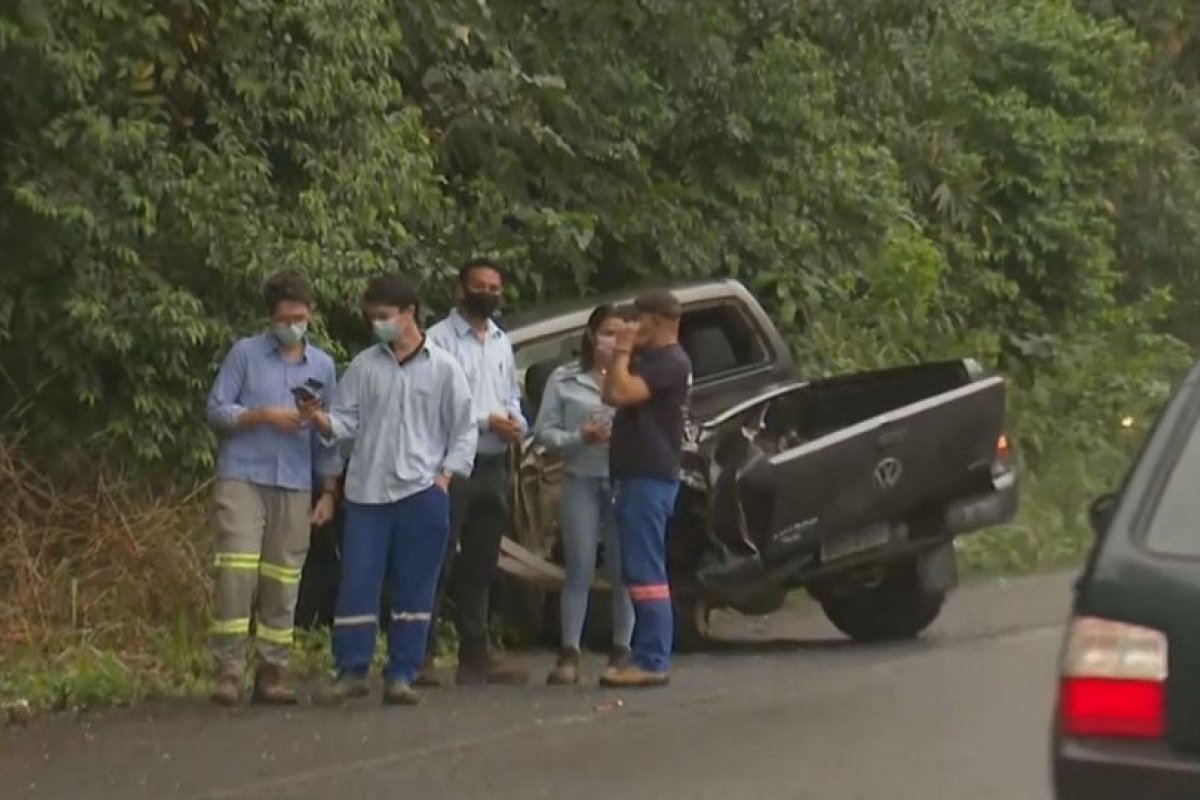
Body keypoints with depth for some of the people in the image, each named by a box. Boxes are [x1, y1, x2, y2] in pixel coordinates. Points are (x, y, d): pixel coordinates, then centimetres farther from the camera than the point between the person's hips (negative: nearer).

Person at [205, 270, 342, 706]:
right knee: (237, 571, -13)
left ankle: (271, 673, 8)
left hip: (295, 486, 3)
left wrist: (329, 492, 10)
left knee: (283, 582, 2)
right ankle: (229, 670, -11)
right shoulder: (245, 353, 4)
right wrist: (264, 415, -12)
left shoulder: (323, 366, 13)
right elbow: (217, 409, 0)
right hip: (242, 478, -3)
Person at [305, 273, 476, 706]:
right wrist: (321, 420, -14)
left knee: (414, 587, 3)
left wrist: (445, 476, -4)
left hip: (422, 492, -1)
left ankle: (401, 676, 9)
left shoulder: (443, 367, 3)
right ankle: (351, 671, 6)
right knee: (356, 583, -1)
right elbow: (346, 422, 7)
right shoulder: (364, 366, 8)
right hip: (367, 490, 1)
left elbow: (463, 430, 5)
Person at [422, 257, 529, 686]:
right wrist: (487, 421, -15)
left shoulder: (502, 342, 18)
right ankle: (422, 654, -3)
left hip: (493, 465, 7)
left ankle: (475, 654, 19)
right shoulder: (440, 338, -6)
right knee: (439, 563, -6)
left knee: (480, 566, 12)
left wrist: (517, 422, 2)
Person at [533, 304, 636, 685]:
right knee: (580, 570, -2)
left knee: (623, 569, 3)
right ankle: (569, 654, 0)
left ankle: (620, 652, 12)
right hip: (582, 481, 0)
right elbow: (544, 431, 4)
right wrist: (580, 438, -12)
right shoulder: (565, 379, 7)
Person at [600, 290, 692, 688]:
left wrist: (623, 350, -11)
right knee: (641, 572, 13)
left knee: (645, 572, -12)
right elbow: (610, 394, 17)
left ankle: (652, 662, -13)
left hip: (649, 479, -11)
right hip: (638, 476, 11)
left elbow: (622, 393, -25)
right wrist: (623, 352, 9)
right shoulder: (651, 360, 21)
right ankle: (648, 656, 17)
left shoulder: (670, 362, -13)